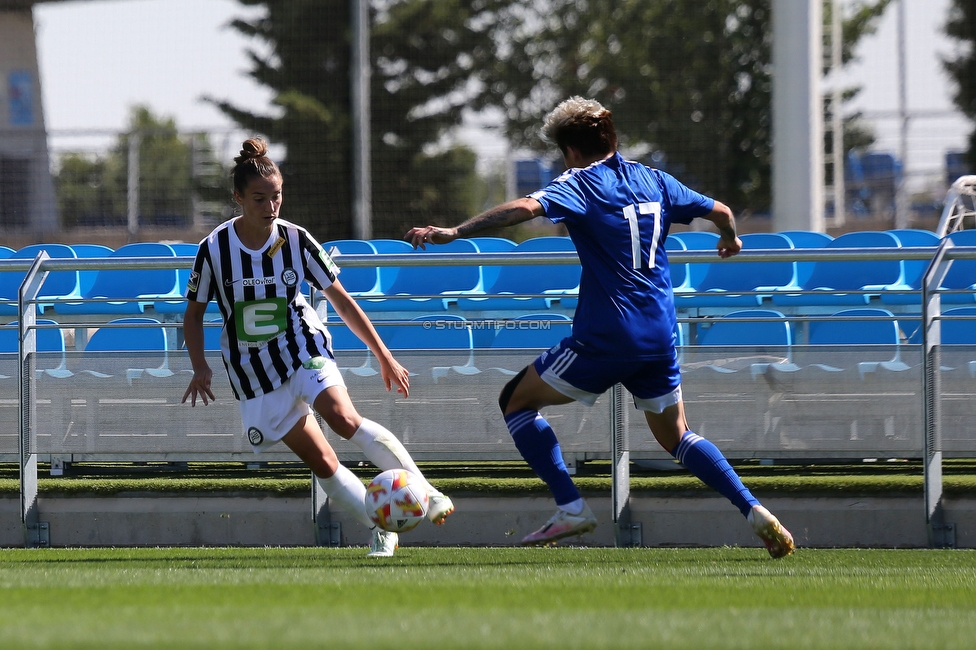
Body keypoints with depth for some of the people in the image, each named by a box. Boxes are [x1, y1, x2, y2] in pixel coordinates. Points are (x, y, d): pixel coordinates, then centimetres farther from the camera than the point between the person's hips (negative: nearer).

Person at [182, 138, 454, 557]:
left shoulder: (296, 240, -8)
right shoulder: (214, 250, -10)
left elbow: (340, 299, 3)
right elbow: (194, 313, 4)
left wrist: (383, 355, 3)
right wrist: (200, 367, -13)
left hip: (302, 349, -1)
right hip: (253, 373, 1)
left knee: (344, 419, -27)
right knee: (320, 461, -8)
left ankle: (427, 494, -22)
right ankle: (382, 531, 2)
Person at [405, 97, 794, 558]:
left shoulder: (581, 183, -6)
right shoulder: (654, 181, 12)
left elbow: (526, 207, -24)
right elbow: (720, 212, 20)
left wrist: (453, 232, -27)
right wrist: (729, 239, 44)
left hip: (605, 338, -6)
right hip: (660, 337, 6)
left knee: (516, 401, 9)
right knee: (675, 436, 22)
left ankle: (571, 509, -2)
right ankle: (754, 511, 6)